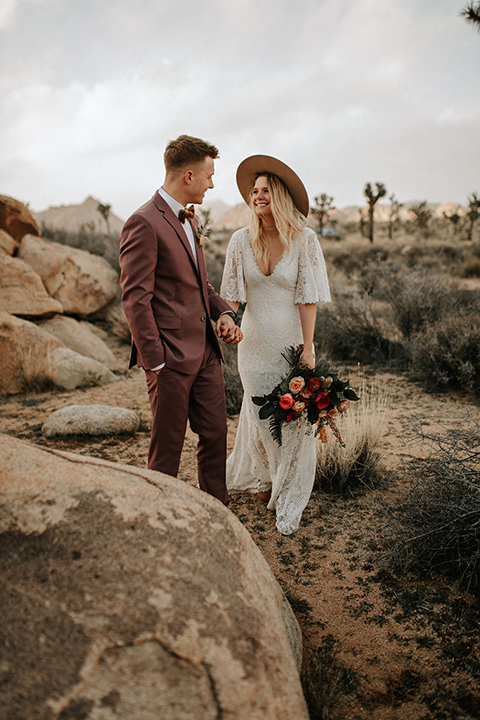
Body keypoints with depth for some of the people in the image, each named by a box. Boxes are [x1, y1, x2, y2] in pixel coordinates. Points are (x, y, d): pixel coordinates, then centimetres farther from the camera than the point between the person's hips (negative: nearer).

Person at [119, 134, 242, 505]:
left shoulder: (190, 219, 15)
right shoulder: (144, 223, -14)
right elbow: (135, 299, -17)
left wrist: (222, 312, 5)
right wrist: (155, 361, -18)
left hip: (206, 350, 8)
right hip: (172, 356, -8)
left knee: (216, 436, 13)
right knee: (168, 447, 5)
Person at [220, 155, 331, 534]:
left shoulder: (304, 239, -7)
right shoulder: (241, 240, -1)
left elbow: (308, 297, -9)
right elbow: (233, 294, 5)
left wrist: (307, 347, -13)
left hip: (291, 340, -2)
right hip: (255, 342, 2)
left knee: (294, 417, 2)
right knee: (260, 414, 12)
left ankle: (289, 502, 21)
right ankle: (263, 479, 39)